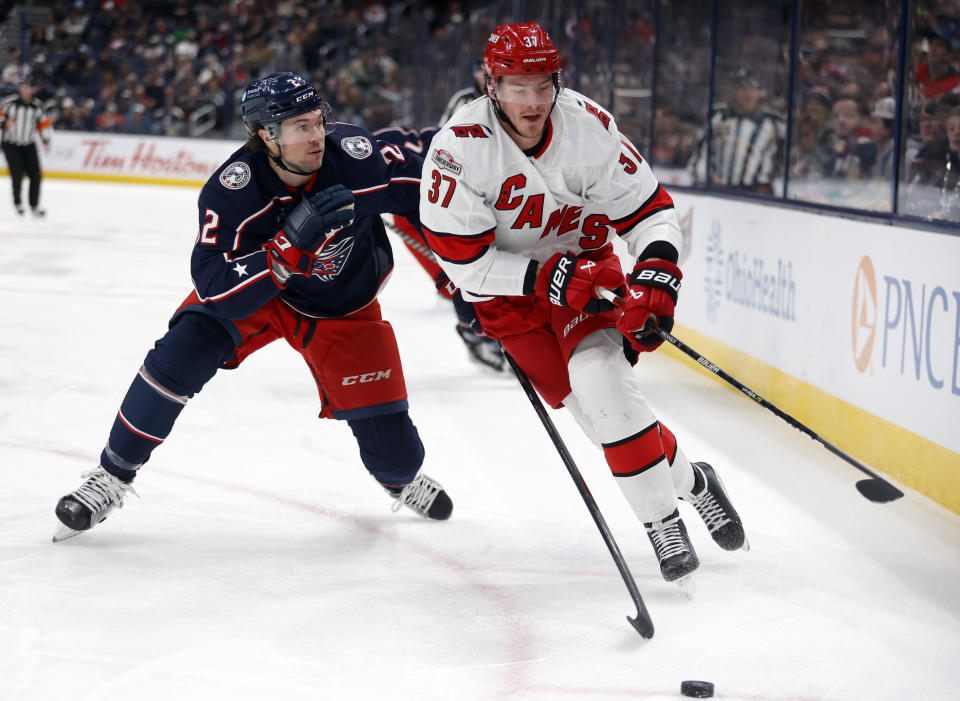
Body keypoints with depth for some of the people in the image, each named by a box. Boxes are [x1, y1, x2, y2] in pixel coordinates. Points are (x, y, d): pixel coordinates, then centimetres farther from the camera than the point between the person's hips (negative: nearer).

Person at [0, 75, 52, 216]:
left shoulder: (36, 105, 0)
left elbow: (44, 123, 9)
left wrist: (46, 140, 1)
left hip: (29, 146, 4)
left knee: (36, 175, -2)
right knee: (17, 174, -13)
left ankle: (34, 205, 13)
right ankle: (18, 203, 9)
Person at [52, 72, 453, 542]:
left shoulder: (355, 155, -28)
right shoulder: (230, 193, -30)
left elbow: (419, 189, -11)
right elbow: (217, 290, -36)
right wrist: (290, 243, -47)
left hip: (343, 306, 1)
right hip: (253, 293, -1)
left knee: (390, 442, -3)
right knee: (184, 351, -27)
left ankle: (403, 478, 38)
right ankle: (112, 475, -8)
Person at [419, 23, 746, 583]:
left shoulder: (590, 127, -18)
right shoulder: (459, 149, -25)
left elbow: (651, 210, -10)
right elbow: (467, 263, -22)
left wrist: (656, 274, -29)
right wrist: (550, 277, -30)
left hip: (584, 264, 1)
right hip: (509, 290, -1)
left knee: (601, 379, -22)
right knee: (596, 405, -13)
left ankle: (662, 513, -5)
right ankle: (687, 481, 6)